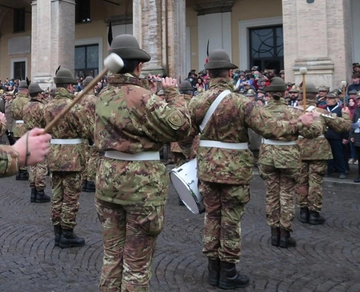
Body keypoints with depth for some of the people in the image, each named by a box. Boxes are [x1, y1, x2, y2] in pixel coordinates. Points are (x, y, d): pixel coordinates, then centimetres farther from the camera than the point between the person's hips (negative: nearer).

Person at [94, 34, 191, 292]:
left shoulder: (104, 97, 6)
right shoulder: (142, 96, -17)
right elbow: (181, 127, -17)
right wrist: (172, 93, -5)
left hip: (108, 175, 7)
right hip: (141, 180, -7)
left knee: (112, 254, 19)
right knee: (137, 261, 6)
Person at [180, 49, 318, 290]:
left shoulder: (196, 102, -2)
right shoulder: (242, 102, -16)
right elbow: (272, 129, -18)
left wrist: (190, 154, 25)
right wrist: (300, 122, -3)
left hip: (208, 168, 5)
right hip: (235, 169, -4)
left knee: (212, 217, 16)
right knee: (231, 220, 7)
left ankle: (213, 269, 26)